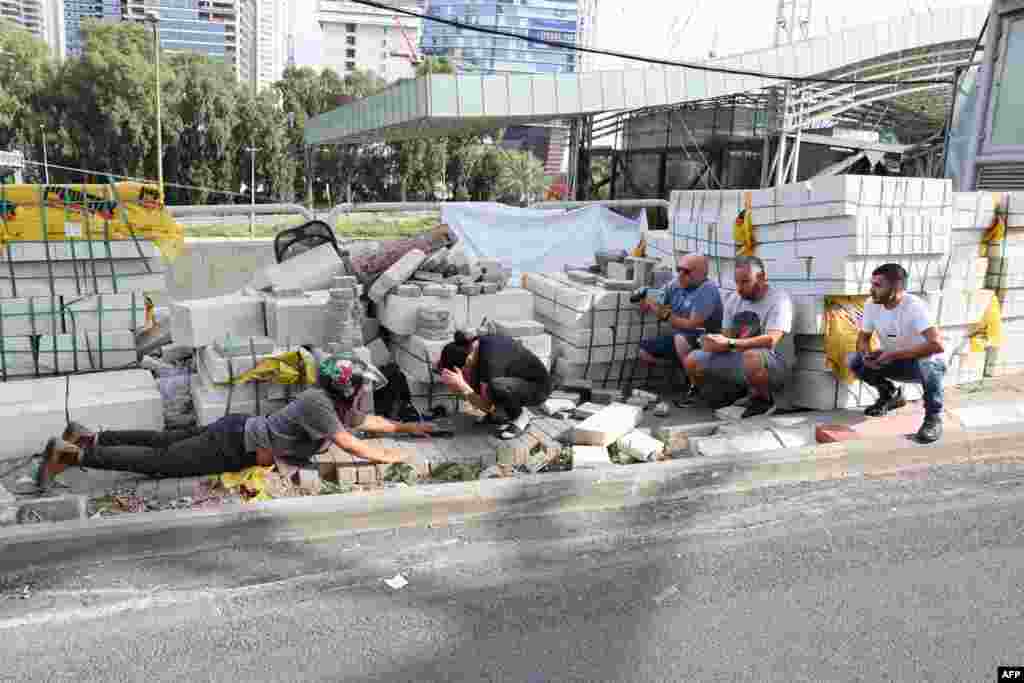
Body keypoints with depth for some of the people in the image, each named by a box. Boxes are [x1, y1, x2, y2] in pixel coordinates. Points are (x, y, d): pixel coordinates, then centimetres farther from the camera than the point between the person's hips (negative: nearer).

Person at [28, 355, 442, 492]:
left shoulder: (337, 405, 3)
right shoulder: (318, 403, -24)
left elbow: (369, 422, 21)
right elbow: (351, 446, -30)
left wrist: (406, 427, 21)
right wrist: (388, 457, -17)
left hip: (236, 433, 9)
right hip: (232, 446, -9)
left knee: (162, 442, 20)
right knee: (156, 462, -3)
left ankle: (89, 437, 31)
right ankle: (70, 454, 4)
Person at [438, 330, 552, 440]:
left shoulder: (491, 361, -34)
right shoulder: (474, 345, -10)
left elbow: (488, 408, -27)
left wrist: (461, 386, -35)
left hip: (538, 388, -8)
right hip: (518, 380, 8)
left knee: (495, 387, -36)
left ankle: (521, 416, -7)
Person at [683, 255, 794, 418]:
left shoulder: (779, 299, -12)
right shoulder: (733, 299, 10)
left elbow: (770, 340, -26)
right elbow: (726, 336, 9)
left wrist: (729, 343, -30)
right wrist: (714, 342, -16)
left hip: (772, 365, -7)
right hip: (738, 360, 7)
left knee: (751, 357, -40)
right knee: (692, 360, -2)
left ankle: (764, 400, -12)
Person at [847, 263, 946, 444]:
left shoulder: (914, 307, -29)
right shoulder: (871, 305, -11)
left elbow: (937, 345, -40)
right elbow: (863, 337, 2)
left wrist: (894, 354, -37)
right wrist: (866, 353, -23)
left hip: (928, 363, -6)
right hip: (893, 362, 6)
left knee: (926, 362, -40)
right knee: (855, 361, -15)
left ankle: (934, 417, -15)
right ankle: (890, 395, 12)